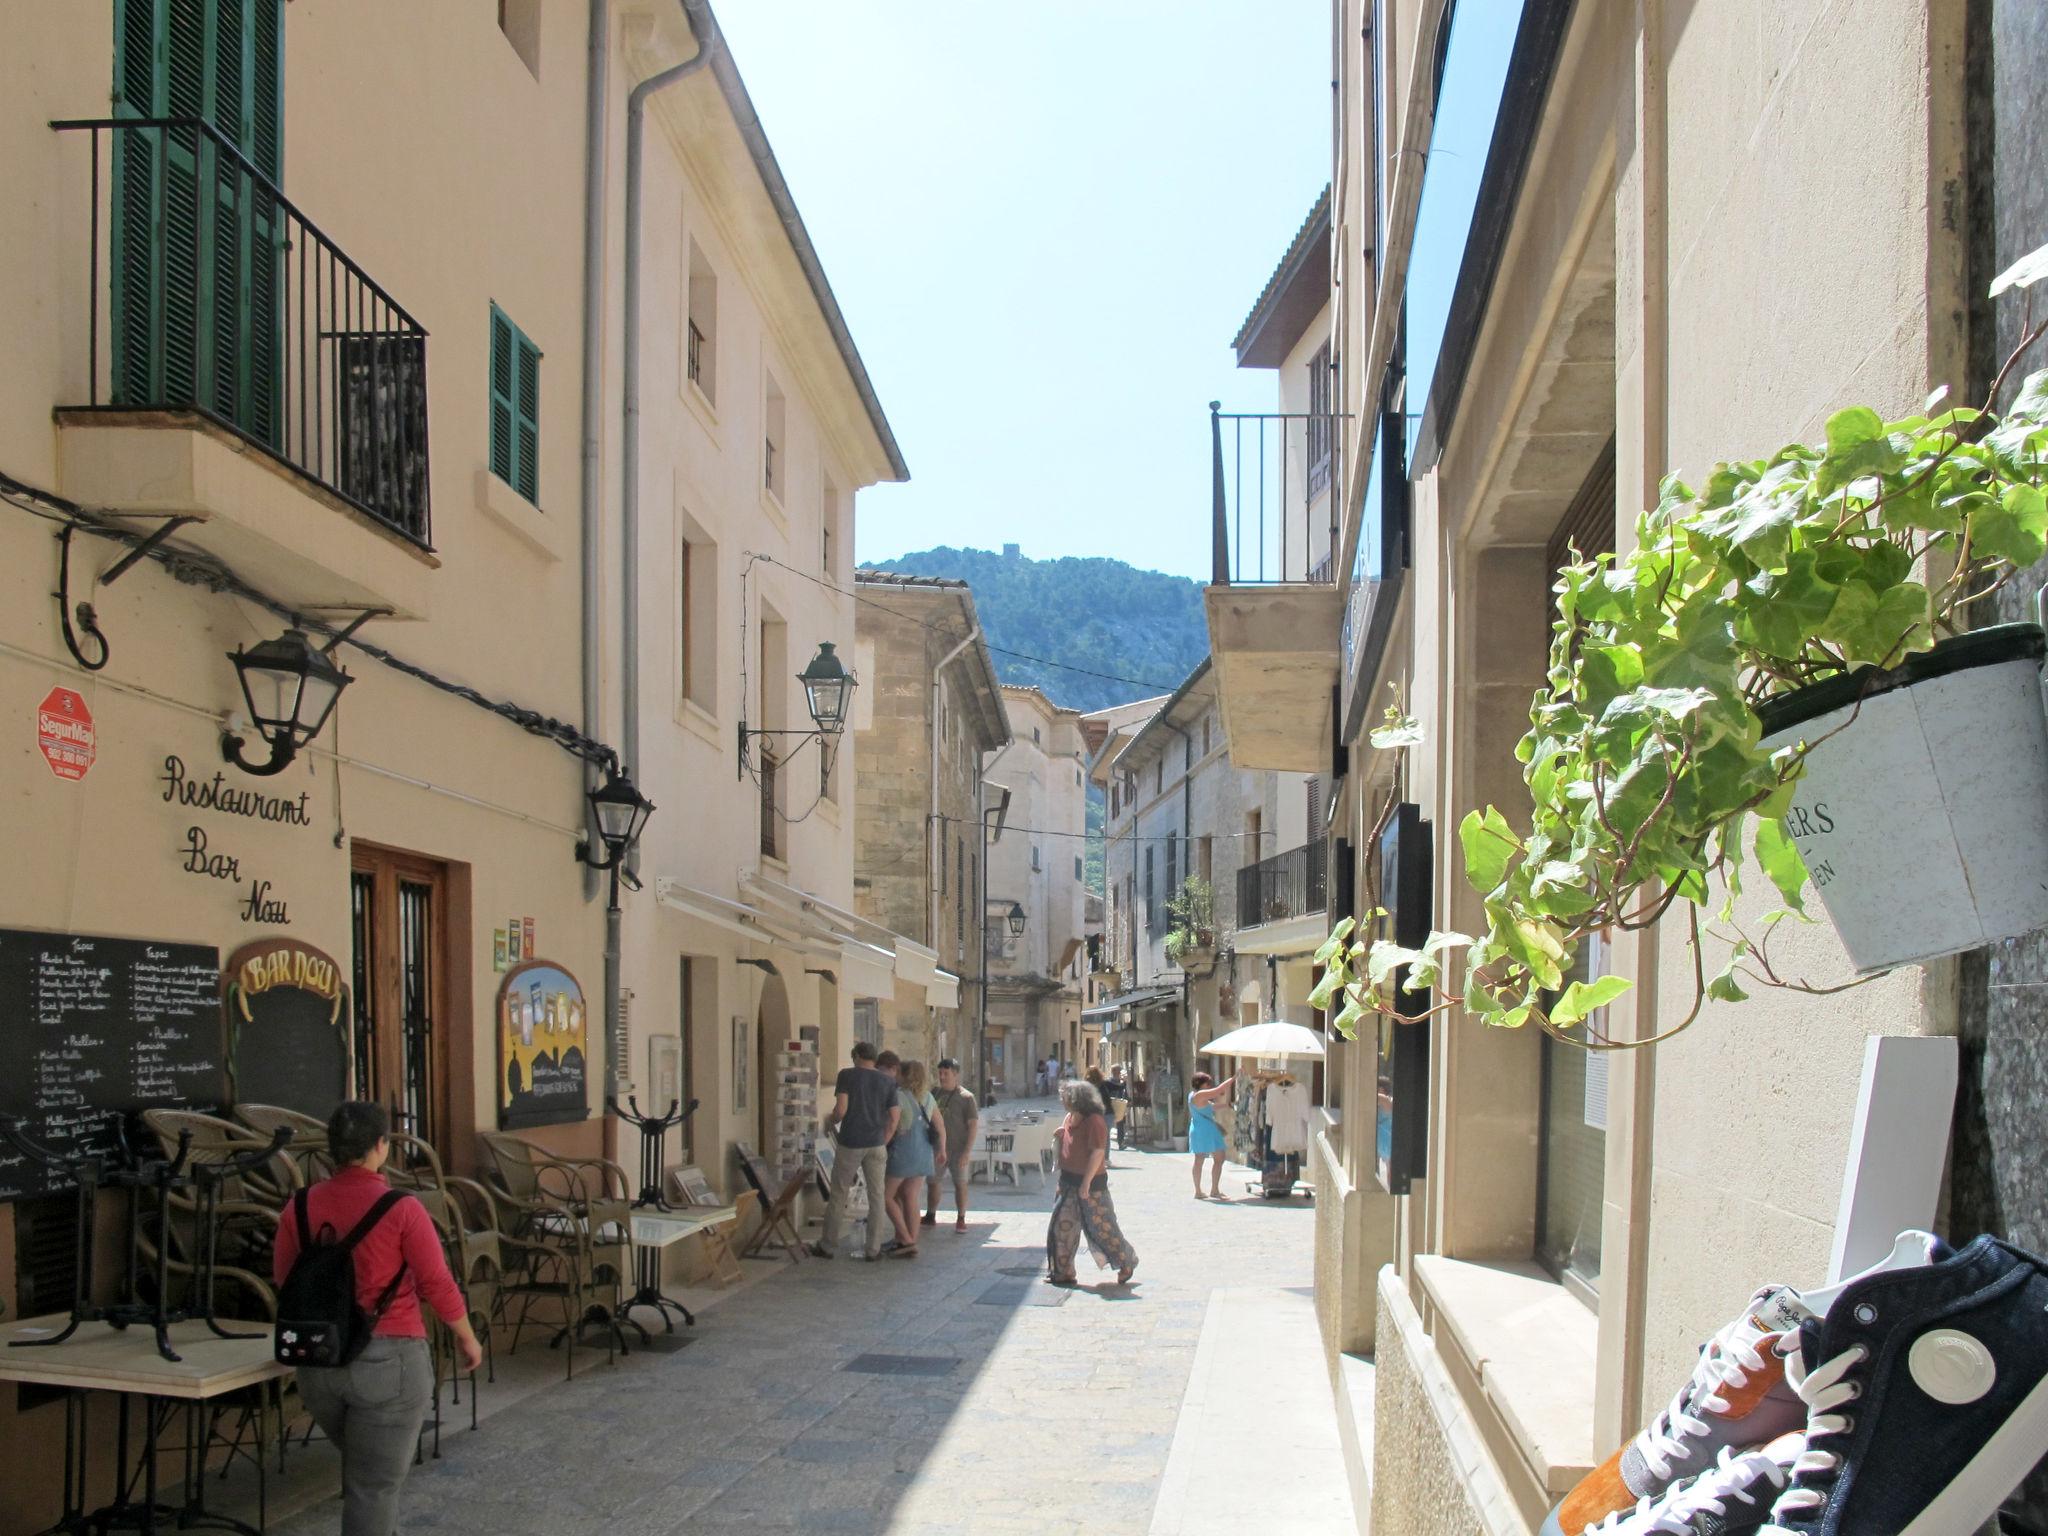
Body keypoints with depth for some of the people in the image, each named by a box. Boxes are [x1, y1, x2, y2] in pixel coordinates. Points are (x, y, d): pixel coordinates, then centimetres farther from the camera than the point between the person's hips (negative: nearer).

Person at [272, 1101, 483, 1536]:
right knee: (375, 1484, 5)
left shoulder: (301, 1206, -2)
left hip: (318, 1361, 5)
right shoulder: (401, 1208, -13)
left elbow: (282, 1278, 8)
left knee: (359, 1467, 26)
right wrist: (467, 1337, 6)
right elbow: (437, 1284, -9)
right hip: (388, 1360, -5)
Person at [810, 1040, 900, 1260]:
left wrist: (830, 1123, 7)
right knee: (877, 1196, 7)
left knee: (838, 1195, 8)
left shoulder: (847, 1075, -4)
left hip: (850, 1143, -2)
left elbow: (841, 1109, -13)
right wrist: (883, 1143, 13)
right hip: (876, 1144, 2)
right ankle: (874, 1249, 8)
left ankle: (828, 1246, 14)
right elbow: (893, 1119, 3)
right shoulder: (887, 1081, 5)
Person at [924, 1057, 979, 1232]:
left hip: (958, 1149, -5)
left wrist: (967, 1151, -15)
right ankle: (931, 1216, 24)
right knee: (933, 1182, 10)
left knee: (960, 1183, -2)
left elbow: (973, 1125, -8)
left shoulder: (966, 1097, -7)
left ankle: (961, 1219, 6)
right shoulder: (935, 1094, 6)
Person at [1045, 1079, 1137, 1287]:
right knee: (1062, 1226, 7)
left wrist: (1086, 1184, -23)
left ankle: (1127, 1262, 19)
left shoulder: (1094, 1121, -18)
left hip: (1091, 1183, -8)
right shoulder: (1069, 1118, 8)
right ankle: (1062, 1272, 14)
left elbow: (1097, 1153, -22)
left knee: (1101, 1227, 1)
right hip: (1069, 1181, 8)